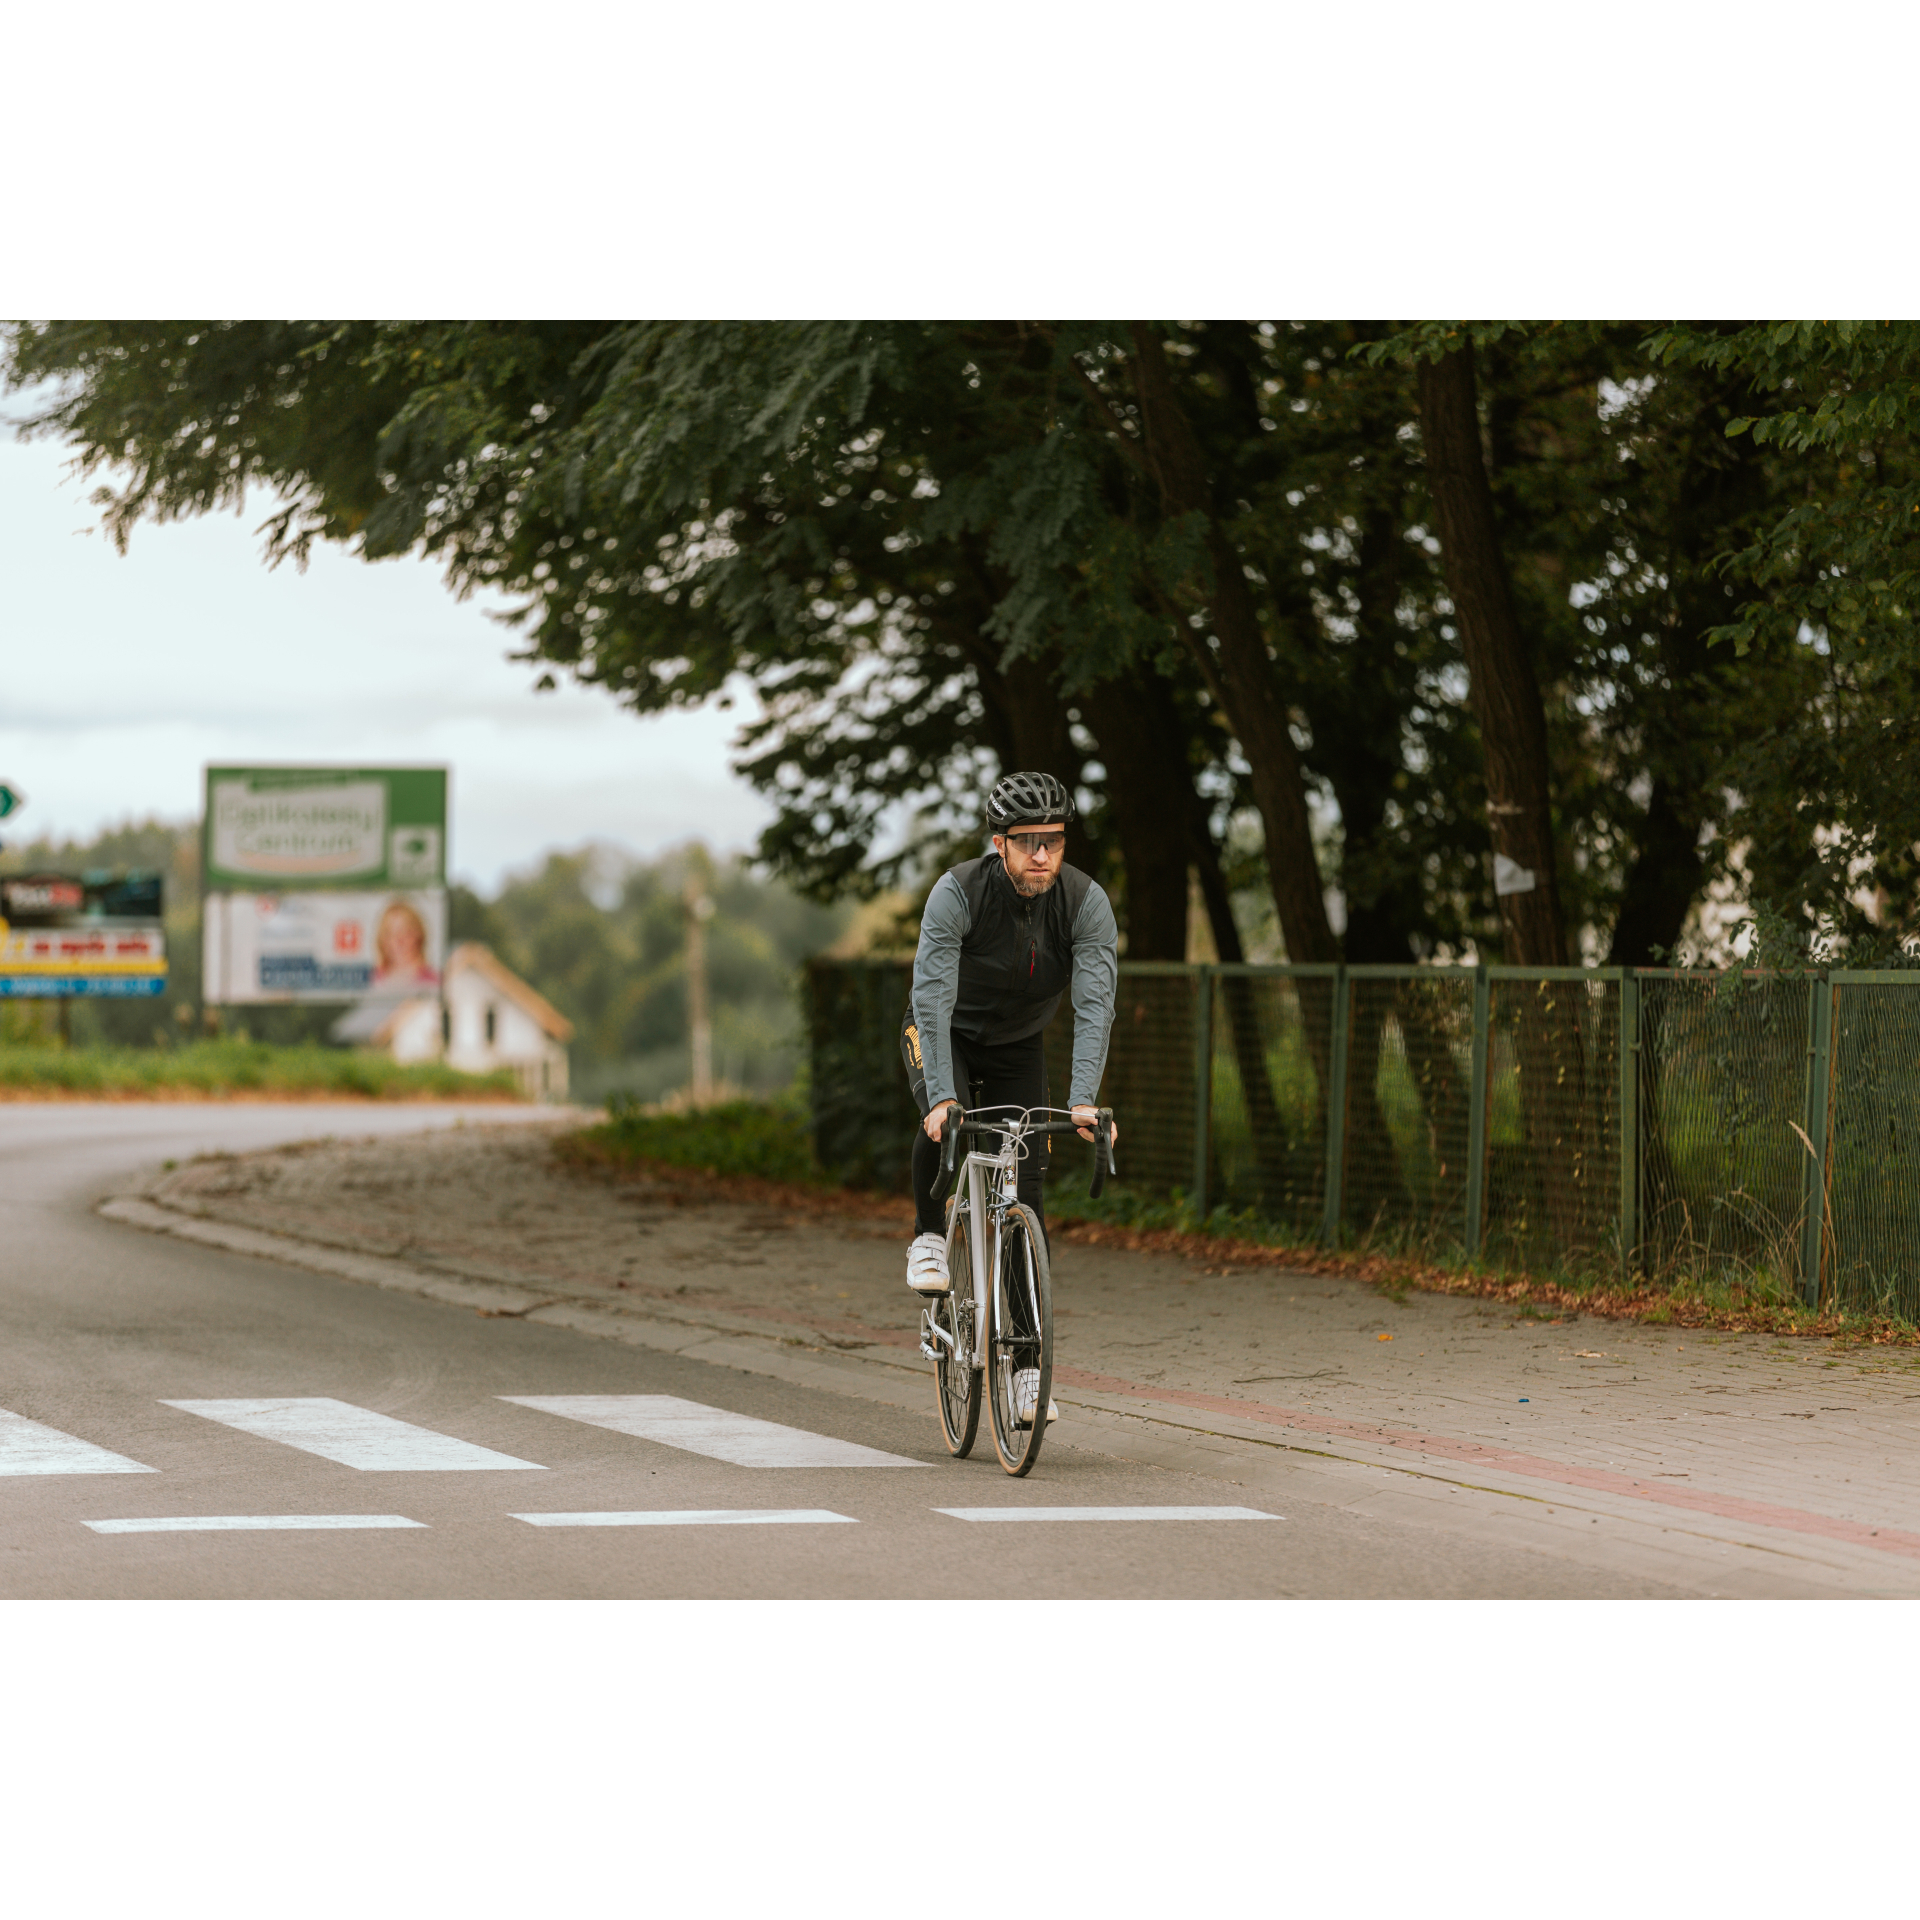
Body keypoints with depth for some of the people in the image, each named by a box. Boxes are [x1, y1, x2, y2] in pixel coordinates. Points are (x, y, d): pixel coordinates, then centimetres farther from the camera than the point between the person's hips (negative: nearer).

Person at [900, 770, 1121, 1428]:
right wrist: (942, 1096, -48)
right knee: (942, 1126, -34)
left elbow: (1095, 1005, -32)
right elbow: (934, 997, -36)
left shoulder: (1086, 901, -25)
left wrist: (1084, 1100, -45)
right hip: (944, 1034, -2)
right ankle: (929, 1239, -5)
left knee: (1024, 1189, -6)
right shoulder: (958, 893, -31)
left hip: (1017, 1045, 2)